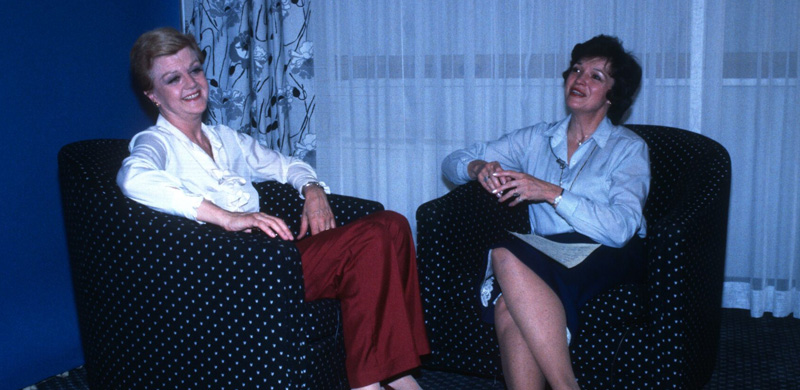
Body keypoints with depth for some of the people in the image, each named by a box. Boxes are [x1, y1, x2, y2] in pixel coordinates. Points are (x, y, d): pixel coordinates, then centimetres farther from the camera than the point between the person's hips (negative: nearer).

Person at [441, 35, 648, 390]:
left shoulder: (628, 148, 7)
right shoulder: (536, 139, 20)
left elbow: (620, 228, -11)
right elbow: (452, 163, 19)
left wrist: (551, 192, -18)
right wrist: (479, 167, -4)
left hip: (608, 258, -4)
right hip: (544, 260, 4)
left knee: (506, 254, -34)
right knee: (509, 305, -33)